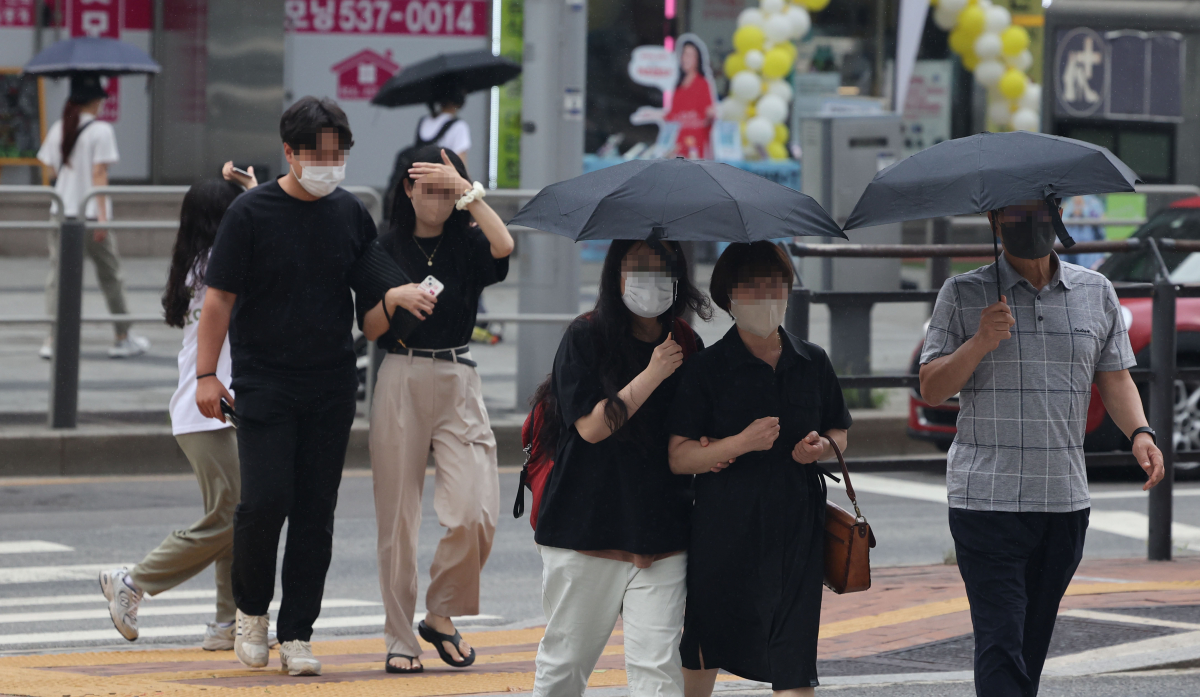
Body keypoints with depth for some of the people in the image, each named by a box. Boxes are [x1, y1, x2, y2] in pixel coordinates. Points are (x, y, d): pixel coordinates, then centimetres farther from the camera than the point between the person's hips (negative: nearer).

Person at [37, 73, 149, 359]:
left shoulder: (58, 129, 7)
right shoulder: (101, 130, -7)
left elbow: (50, 168, 10)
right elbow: (99, 174, -13)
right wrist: (103, 215, -14)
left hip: (61, 211, 4)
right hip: (91, 212, -4)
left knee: (58, 274, 3)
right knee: (110, 275, 8)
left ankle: (52, 339, -6)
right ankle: (122, 338, 14)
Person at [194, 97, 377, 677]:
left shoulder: (350, 213, 6)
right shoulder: (251, 212, -5)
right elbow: (219, 298, -3)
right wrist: (205, 374, -7)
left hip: (332, 388, 3)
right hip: (264, 383, -3)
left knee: (316, 511, 2)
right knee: (265, 501, -12)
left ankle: (296, 634, 9)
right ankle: (250, 608, 13)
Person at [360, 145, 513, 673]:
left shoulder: (467, 245, 7)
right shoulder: (386, 248, 7)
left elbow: (504, 246, -17)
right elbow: (370, 328, 5)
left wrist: (468, 192, -15)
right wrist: (392, 299, -14)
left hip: (458, 381, 0)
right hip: (400, 380, 0)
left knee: (476, 514, -12)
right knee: (398, 516, 1)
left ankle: (441, 616, 10)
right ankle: (400, 638, 10)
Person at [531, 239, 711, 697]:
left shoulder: (686, 347, 8)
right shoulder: (585, 338, -3)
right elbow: (592, 426, -12)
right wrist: (653, 375, -15)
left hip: (660, 534, 2)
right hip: (585, 524, -2)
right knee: (566, 659, 7)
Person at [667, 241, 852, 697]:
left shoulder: (812, 363, 8)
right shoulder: (708, 368, -4)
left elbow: (839, 433, 21)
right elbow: (677, 457, -9)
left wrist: (822, 447, -3)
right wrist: (741, 442, -24)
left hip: (796, 529, 2)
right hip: (725, 527, -2)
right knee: (702, 657, 9)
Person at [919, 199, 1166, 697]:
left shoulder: (1096, 293, 11)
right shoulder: (963, 296, 2)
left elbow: (1114, 378, 15)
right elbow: (931, 390, 0)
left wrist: (1139, 432, -4)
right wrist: (980, 343, -17)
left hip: (1065, 501, 4)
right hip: (987, 500, -4)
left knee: (1034, 642, 10)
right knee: (1001, 642, -12)